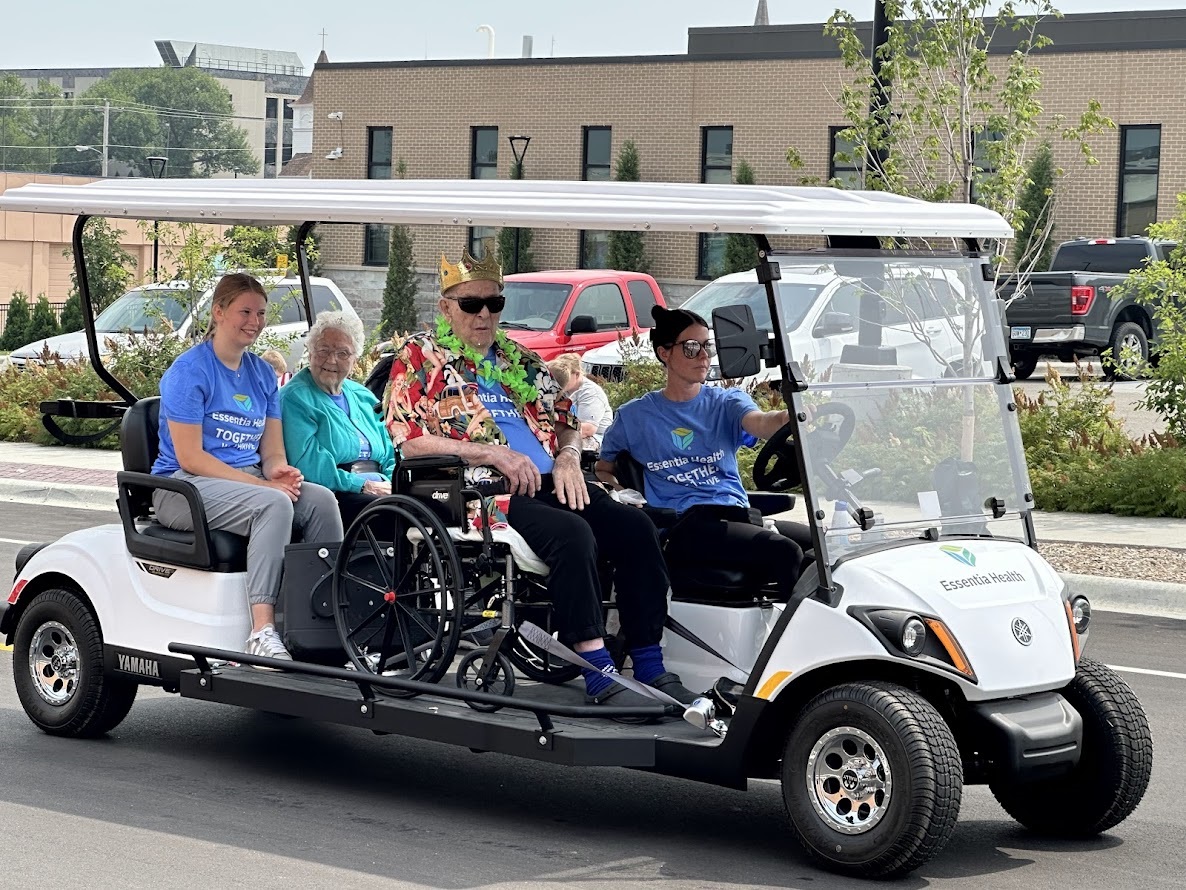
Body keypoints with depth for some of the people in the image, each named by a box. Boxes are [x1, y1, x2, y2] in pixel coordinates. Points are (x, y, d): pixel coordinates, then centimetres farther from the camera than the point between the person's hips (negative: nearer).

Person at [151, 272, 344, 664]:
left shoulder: (262, 374, 14)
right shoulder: (188, 371, -7)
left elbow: (272, 451, 12)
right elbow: (189, 457, -15)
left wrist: (281, 472, -14)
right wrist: (260, 484, -21)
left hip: (247, 481, 7)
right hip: (184, 487, -7)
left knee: (320, 498, -21)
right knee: (273, 504, -34)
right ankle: (262, 632, -40)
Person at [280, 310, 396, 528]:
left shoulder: (364, 398, 23)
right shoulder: (295, 399, 0)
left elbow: (390, 458, 21)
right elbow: (306, 464, -13)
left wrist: (391, 484, -2)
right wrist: (361, 486, -15)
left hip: (380, 490, 7)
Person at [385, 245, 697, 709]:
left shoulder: (519, 359, 25)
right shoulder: (421, 356, 6)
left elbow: (566, 422, 27)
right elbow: (409, 440, -6)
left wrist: (568, 457, 2)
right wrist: (493, 454, -13)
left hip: (549, 483, 6)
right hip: (481, 491, -6)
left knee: (635, 527, -18)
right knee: (572, 533, -34)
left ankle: (651, 668, -15)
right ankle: (598, 677, -35)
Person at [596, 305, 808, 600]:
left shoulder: (726, 402, 15)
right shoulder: (634, 416, 12)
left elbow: (760, 424, -7)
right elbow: (602, 470, 24)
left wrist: (797, 415, -32)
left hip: (737, 514, 4)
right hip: (682, 526, -4)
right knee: (784, 552, -31)